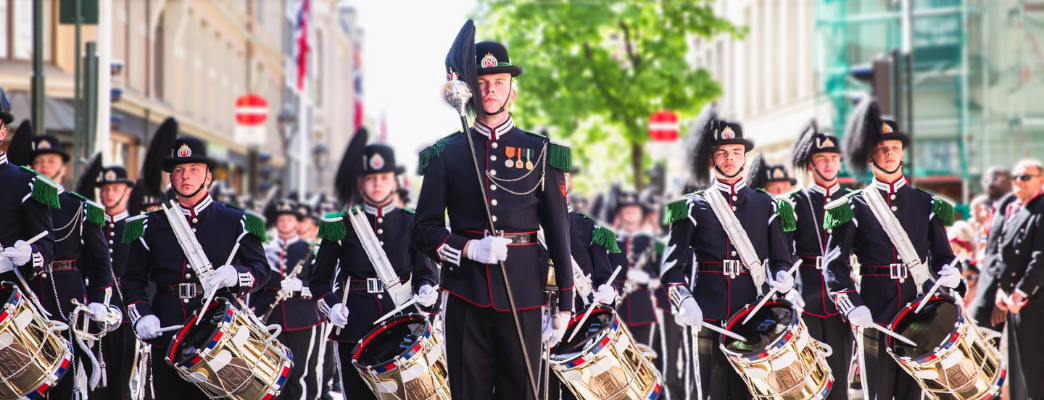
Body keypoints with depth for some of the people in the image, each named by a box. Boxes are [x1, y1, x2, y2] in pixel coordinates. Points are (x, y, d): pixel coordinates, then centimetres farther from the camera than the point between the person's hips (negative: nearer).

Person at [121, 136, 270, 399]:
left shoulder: (236, 223, 8)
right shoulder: (152, 225, 13)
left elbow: (261, 269, 6)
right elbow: (133, 279, 12)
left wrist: (237, 276, -17)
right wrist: (141, 316, -5)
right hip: (167, 336, 2)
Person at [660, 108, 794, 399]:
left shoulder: (765, 205, 14)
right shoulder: (693, 208, 8)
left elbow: (781, 259, 15)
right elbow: (672, 266, 1)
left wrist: (782, 277, -9)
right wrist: (684, 302, -17)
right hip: (709, 319, -1)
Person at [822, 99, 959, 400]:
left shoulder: (926, 205, 13)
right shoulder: (853, 208, 4)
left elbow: (942, 257, 16)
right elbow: (834, 265, -1)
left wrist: (948, 275, -8)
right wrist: (851, 307, -15)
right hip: (875, 316, -2)